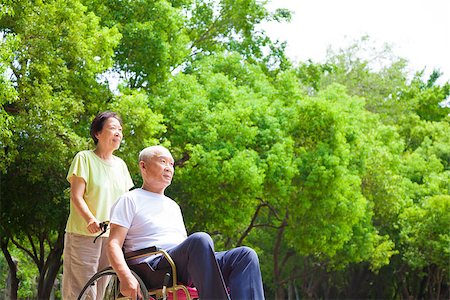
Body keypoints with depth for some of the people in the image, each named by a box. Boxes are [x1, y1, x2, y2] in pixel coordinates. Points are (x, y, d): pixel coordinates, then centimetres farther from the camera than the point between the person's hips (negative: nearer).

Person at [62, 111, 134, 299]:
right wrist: (90, 219, -27)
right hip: (84, 235, -6)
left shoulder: (120, 164, 17)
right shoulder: (84, 158, -1)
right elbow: (76, 196, -10)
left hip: (113, 237, 6)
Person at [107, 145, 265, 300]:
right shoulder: (130, 200, 11)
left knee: (246, 255, -16)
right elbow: (114, 245, 0)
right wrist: (126, 277, -21)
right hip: (153, 267, -7)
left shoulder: (173, 206, 33)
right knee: (200, 239, -36)